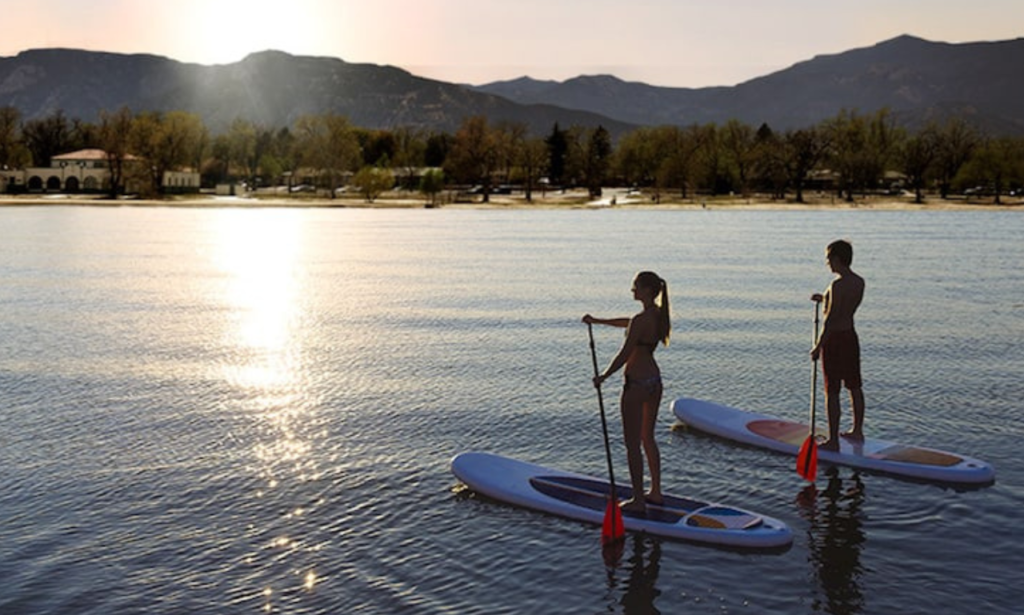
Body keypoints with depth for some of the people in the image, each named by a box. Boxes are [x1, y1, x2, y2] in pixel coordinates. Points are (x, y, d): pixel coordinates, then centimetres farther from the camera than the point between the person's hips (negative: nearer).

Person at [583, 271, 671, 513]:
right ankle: (656, 492, 29)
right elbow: (629, 323, 20)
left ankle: (638, 500, 9)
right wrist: (598, 321, 25)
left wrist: (603, 376, -6)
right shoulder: (659, 315, 4)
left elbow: (624, 355, -20)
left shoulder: (640, 321, -23)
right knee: (648, 438, 20)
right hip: (655, 381, 9)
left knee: (633, 444, 2)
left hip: (637, 384, -9)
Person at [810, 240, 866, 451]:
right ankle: (857, 431, 31)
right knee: (854, 387, 18)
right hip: (851, 336, 9)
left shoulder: (838, 285, -21)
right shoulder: (859, 282, 4)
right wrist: (825, 299, 18)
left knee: (832, 392, -1)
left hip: (835, 339, -9)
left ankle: (833, 440, 4)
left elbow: (831, 319, -22)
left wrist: (818, 346, -17)